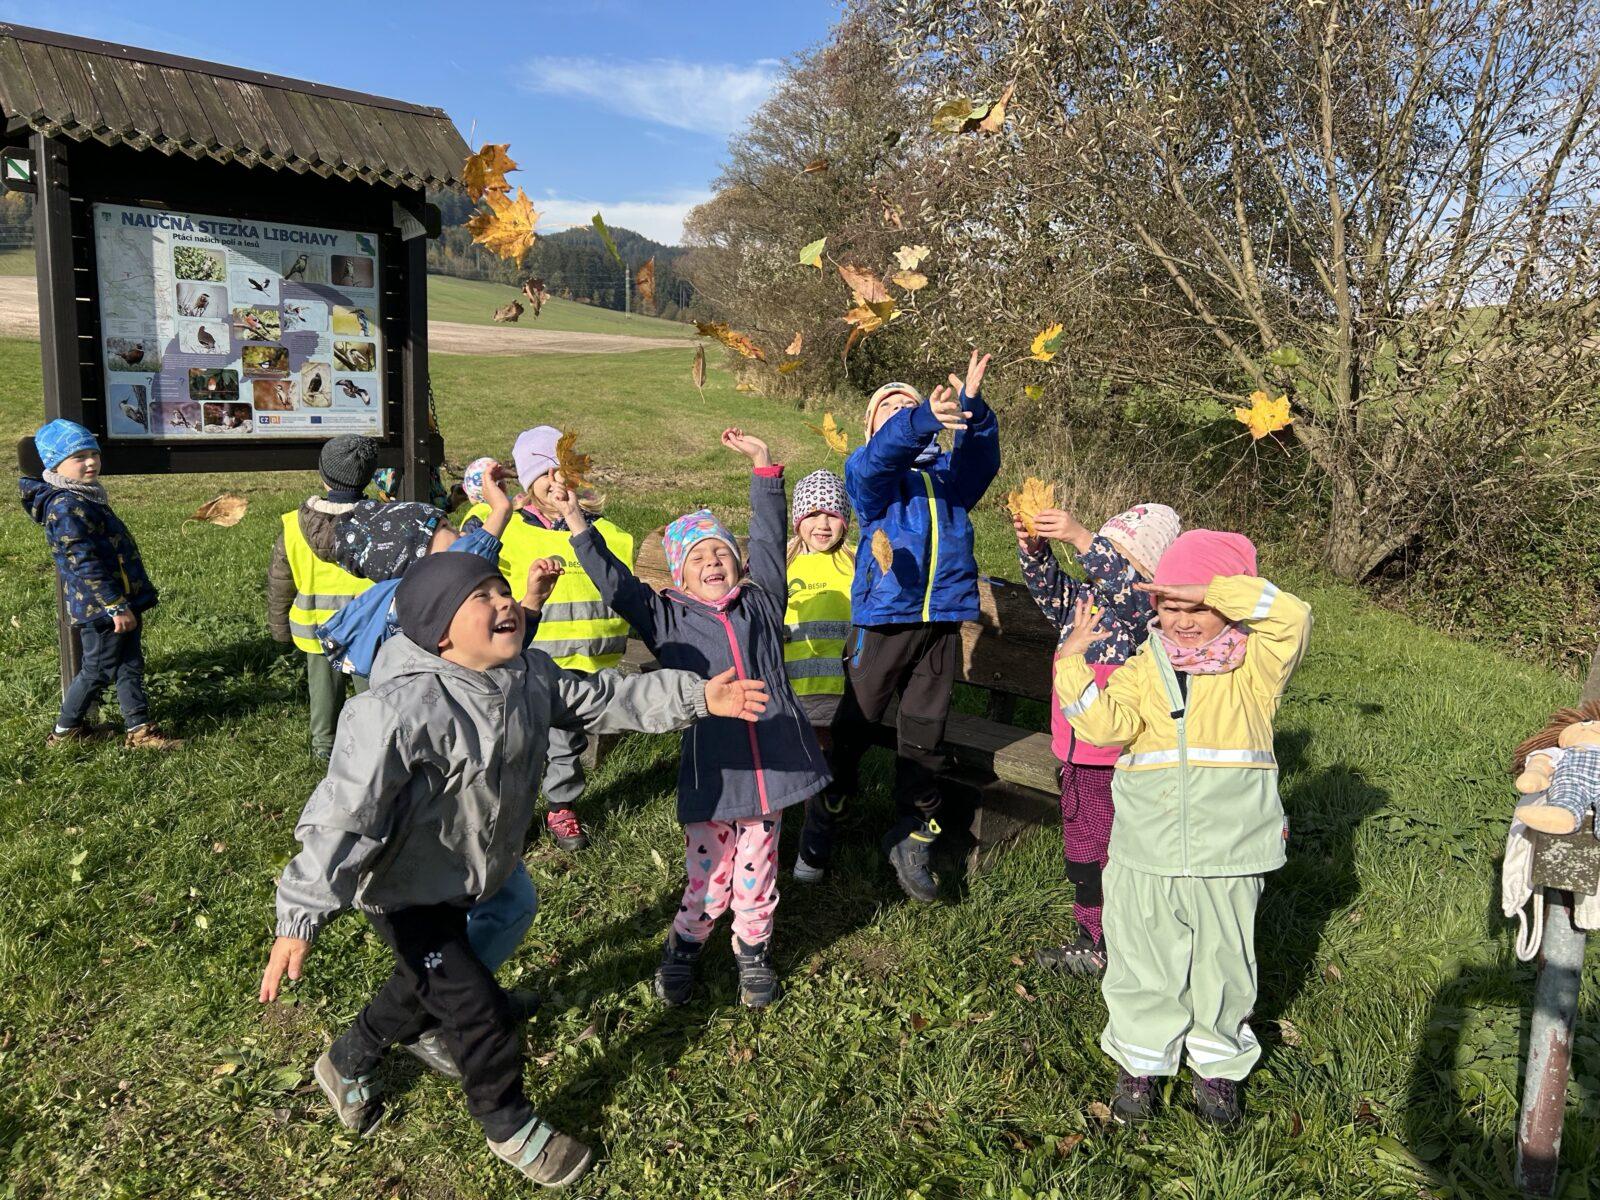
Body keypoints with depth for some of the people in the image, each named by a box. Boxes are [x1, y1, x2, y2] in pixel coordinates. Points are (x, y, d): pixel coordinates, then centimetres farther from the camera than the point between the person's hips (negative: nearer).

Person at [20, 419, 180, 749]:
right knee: (98, 670, 5)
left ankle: (139, 730, 18)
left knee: (130, 666, 12)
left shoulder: (87, 496, 13)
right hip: (102, 608, -9)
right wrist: (116, 606, -22)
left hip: (122, 602, 9)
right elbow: (84, 563, -23)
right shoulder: (66, 507, -19)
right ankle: (64, 730, 22)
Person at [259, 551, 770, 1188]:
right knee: (479, 1009, -1)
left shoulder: (529, 674, -12)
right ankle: (508, 1125, 28)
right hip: (404, 891, -8)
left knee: (427, 984, 27)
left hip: (468, 876, 8)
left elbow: (600, 699, 1)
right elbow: (344, 816, -35)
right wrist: (298, 920, -37)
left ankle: (347, 1063, 57)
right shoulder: (402, 708, -35)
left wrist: (694, 696, -4)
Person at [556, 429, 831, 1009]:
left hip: (771, 759, 1)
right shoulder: (668, 619, 5)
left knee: (756, 868, 13)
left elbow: (768, 538, 6)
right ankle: (683, 947, 36)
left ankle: (753, 951, 36)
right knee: (708, 873, 9)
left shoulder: (760, 602, 9)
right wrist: (577, 523, -8)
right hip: (711, 768, -1)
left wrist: (763, 466, 1)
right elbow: (614, 582, 0)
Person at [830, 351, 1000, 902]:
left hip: (941, 618, 4)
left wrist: (971, 406, -23)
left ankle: (911, 839, 22)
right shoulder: (871, 471, 4)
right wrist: (924, 418, -38)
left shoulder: (948, 472, 16)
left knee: (924, 735, 10)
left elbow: (981, 458, -5)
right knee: (853, 724, 5)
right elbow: (877, 458, -20)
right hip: (883, 615, -3)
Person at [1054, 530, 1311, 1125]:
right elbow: (1106, 724, -12)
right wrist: (1072, 663, -21)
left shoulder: (1254, 668, -1)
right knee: (1144, 963, 14)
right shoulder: (1144, 669, 4)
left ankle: (1218, 1064, 38)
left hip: (1227, 858, -1)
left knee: (1223, 965, 15)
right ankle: (1140, 1060, 34)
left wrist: (1211, 592, -25)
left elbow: (1292, 618, -20)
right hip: (1145, 857, 1)